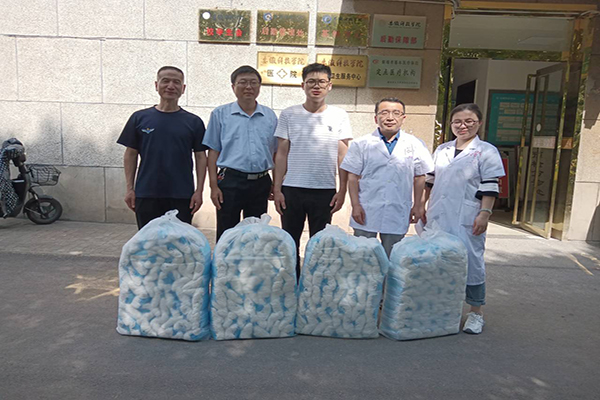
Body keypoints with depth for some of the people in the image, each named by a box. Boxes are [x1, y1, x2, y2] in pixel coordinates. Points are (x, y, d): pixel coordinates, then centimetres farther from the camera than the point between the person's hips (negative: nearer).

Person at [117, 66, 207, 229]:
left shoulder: (193, 122, 3)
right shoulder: (139, 118, 5)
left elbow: (201, 157, 3)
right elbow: (130, 154, 8)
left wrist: (199, 191, -4)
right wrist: (130, 188, 2)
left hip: (181, 195, 0)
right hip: (146, 194, 1)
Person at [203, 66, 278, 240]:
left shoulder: (270, 116, 9)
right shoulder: (220, 114, 3)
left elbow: (275, 153, 13)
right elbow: (213, 152, 1)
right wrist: (214, 186, -6)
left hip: (261, 182, 3)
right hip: (231, 180, -2)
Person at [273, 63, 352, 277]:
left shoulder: (339, 116, 5)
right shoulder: (288, 115, 4)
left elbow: (343, 155, 5)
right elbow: (281, 154, 5)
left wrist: (342, 190, 0)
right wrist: (277, 189, 0)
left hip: (325, 190, 0)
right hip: (292, 189, 0)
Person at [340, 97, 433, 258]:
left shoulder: (415, 145, 3)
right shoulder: (362, 144, 1)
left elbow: (419, 177, 9)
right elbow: (353, 177, 0)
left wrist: (418, 205, 6)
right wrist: (355, 205, -6)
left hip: (397, 216, 1)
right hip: (366, 213, -1)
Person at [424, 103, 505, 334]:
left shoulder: (486, 151, 0)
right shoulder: (441, 150, 14)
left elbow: (490, 187, -6)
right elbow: (430, 182, 18)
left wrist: (485, 214, -14)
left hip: (467, 219, -4)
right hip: (438, 217, 5)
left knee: (471, 260, -1)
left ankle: (476, 312, 15)